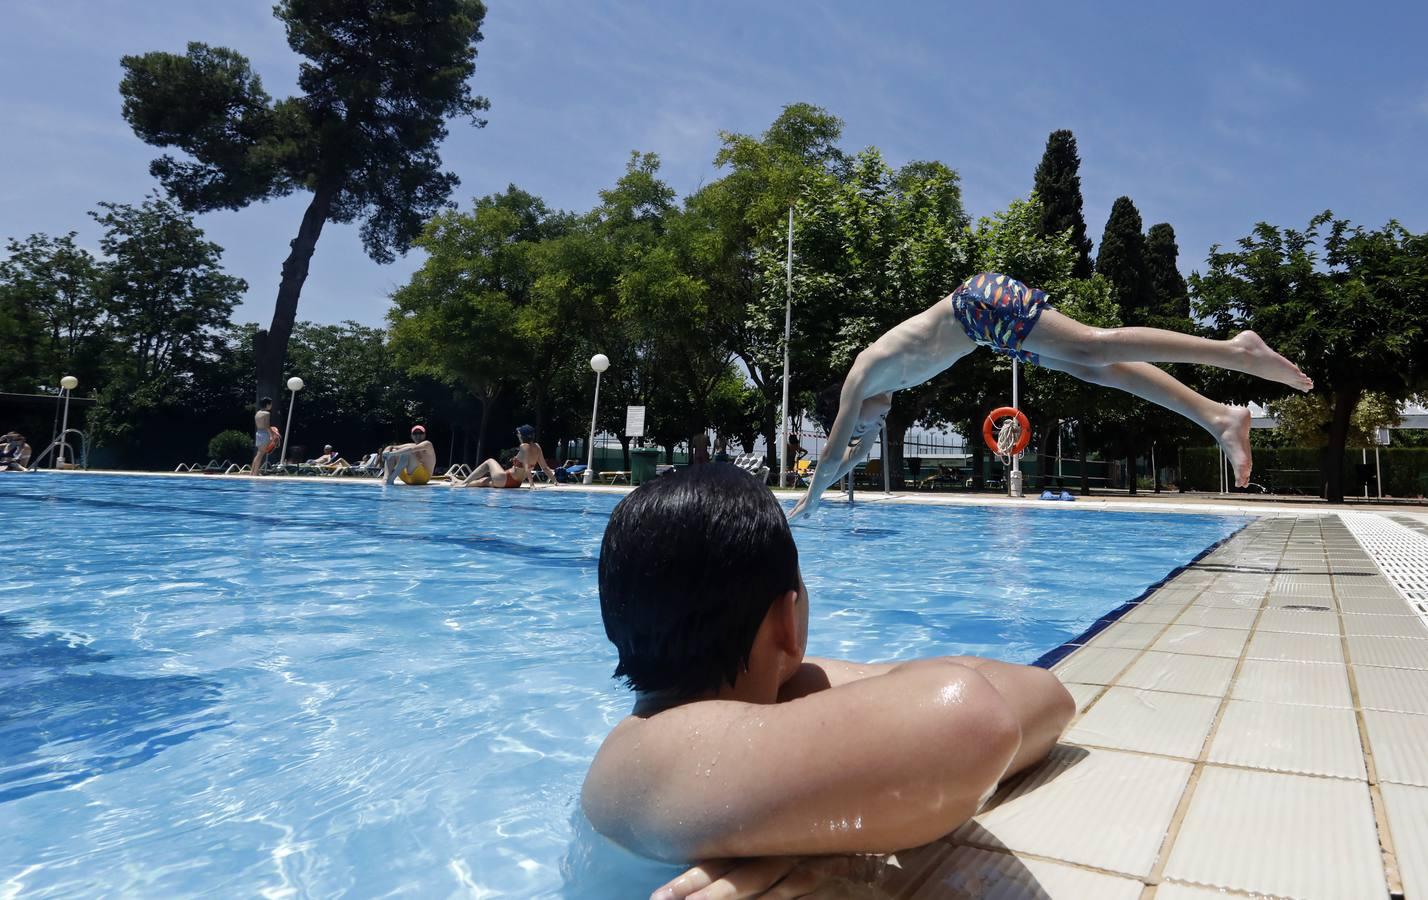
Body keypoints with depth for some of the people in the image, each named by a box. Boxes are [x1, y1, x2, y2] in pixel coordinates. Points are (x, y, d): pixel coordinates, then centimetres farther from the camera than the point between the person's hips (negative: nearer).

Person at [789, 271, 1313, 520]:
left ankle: (1234, 349, -27)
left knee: (1093, 347, -20)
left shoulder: (861, 378, 1)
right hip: (983, 311, 7)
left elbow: (834, 449, 3)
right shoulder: (882, 382, 23)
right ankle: (1219, 418, -11)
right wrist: (824, 489, 41)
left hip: (984, 304, -7)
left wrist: (809, 500, 15)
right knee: (1096, 370, -4)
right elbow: (857, 453, 35)